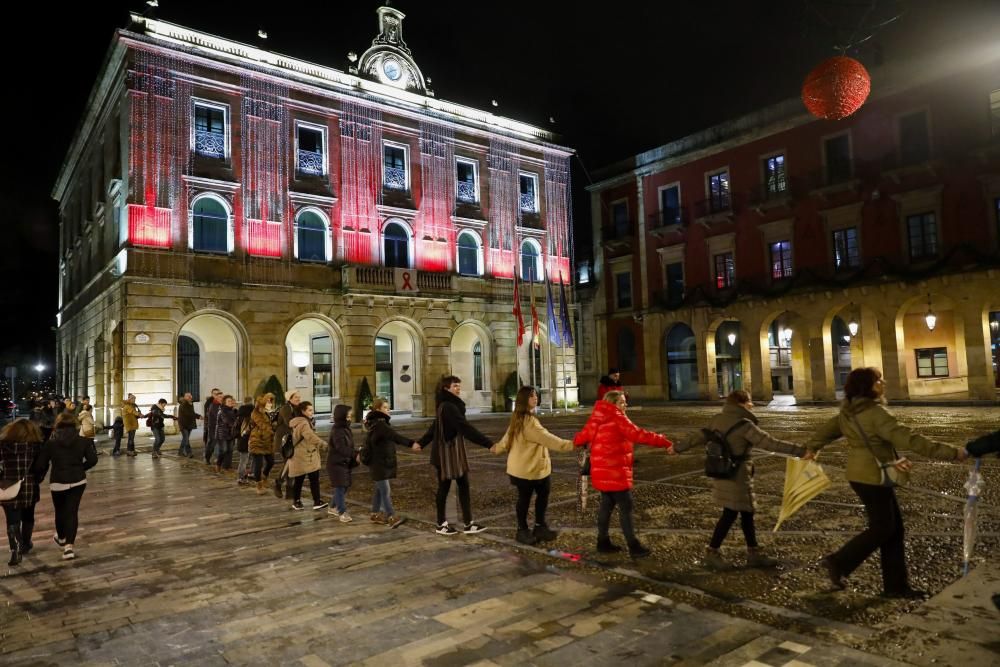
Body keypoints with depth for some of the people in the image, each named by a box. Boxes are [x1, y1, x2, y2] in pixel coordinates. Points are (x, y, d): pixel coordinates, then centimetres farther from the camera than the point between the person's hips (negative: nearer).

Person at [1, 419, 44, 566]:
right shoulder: (36, 444, -6)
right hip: (30, 487, 1)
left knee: (12, 521, 2)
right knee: (28, 517, 19)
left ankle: (15, 550, -11)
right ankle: (25, 545, 33)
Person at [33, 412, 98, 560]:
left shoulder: (50, 444, -7)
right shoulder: (82, 441, -4)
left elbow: (40, 465, -5)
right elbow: (93, 460, -6)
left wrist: (39, 477, 16)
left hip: (58, 482, 0)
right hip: (78, 481, 0)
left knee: (60, 511, 20)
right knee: (72, 512, 3)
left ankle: (61, 538, 43)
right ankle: (69, 546, -8)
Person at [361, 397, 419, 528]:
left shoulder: (378, 422, 12)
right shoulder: (378, 424, -23)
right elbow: (395, 436, -37)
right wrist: (411, 444, -48)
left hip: (382, 462, 10)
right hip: (378, 463, -10)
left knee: (379, 488, 16)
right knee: (385, 490, -10)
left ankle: (375, 514, 26)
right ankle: (391, 517, -10)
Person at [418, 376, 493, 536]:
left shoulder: (447, 405, 12)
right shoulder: (448, 407, -20)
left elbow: (434, 428, 22)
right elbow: (466, 428, -28)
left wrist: (421, 443, 32)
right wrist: (489, 444, -32)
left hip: (455, 451, 9)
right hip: (447, 452, -9)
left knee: (463, 486, 7)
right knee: (444, 487, 4)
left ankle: (468, 524, 10)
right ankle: (441, 525, 17)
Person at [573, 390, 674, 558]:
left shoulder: (597, 419, 11)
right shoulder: (617, 418, -14)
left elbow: (583, 436, 19)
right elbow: (639, 435, -19)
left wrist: (574, 443, 42)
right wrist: (665, 442, -17)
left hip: (602, 471, 9)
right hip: (614, 472, -9)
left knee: (607, 504, 16)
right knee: (626, 507, -2)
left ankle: (603, 542, 23)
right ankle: (634, 546, 2)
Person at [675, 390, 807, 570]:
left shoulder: (718, 420, 5)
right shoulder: (744, 425, -18)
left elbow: (699, 436, 14)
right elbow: (771, 443, -21)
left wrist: (678, 447, 28)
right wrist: (801, 451, -19)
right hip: (736, 478, -9)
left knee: (747, 513, 16)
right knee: (730, 515, 4)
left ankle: (753, 554, 24)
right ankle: (712, 553, 15)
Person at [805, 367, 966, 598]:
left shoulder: (848, 412, 7)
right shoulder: (875, 413, -21)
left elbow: (828, 429, 18)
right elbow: (907, 439, -24)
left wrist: (812, 448, 34)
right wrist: (951, 452, -21)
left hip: (862, 475, 9)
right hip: (872, 477, -9)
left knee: (894, 527, 13)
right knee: (882, 529, 2)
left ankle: (895, 585, 19)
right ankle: (838, 563, 10)